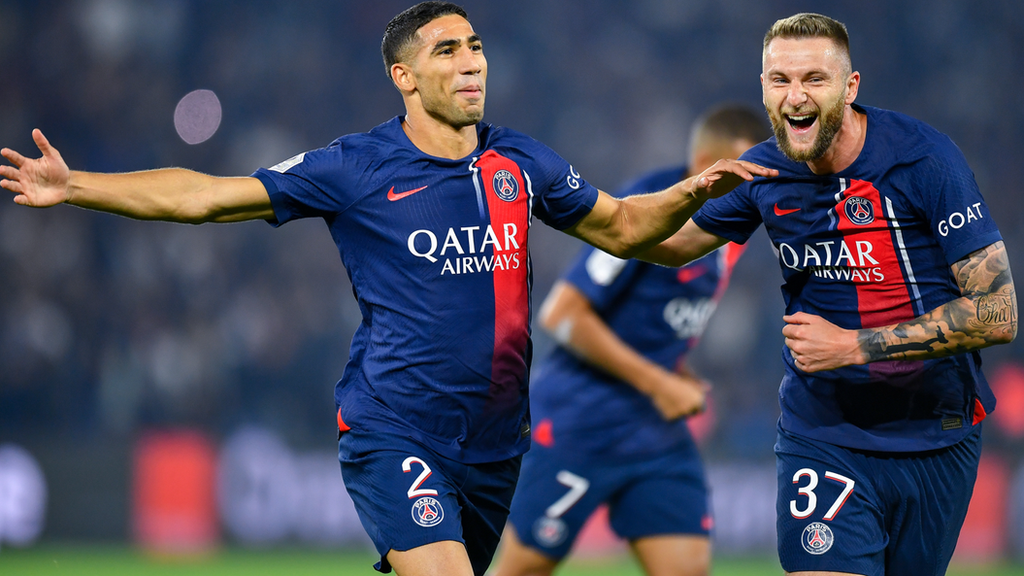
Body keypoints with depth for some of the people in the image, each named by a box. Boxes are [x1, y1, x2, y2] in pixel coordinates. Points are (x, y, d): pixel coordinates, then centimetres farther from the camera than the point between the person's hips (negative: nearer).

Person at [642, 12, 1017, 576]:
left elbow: (997, 313, -18)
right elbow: (672, 242, 18)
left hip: (934, 438, -1)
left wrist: (854, 345, -20)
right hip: (822, 436, 2)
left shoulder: (922, 158, -15)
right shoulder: (764, 171, -2)